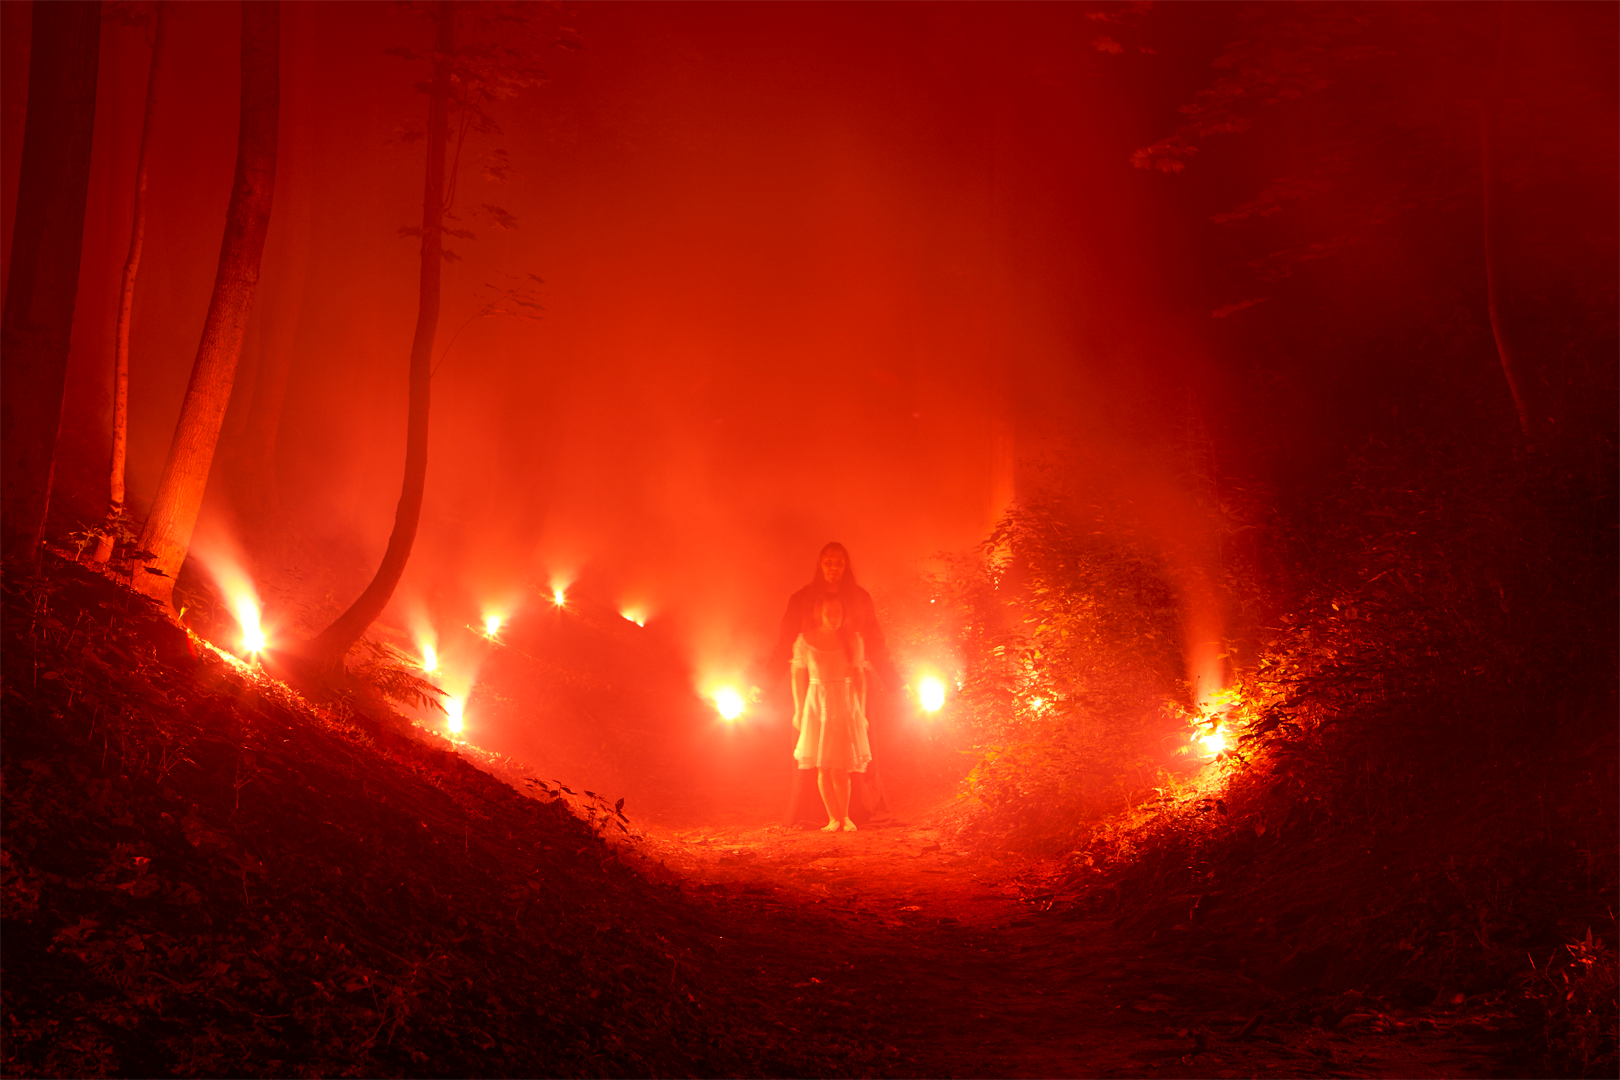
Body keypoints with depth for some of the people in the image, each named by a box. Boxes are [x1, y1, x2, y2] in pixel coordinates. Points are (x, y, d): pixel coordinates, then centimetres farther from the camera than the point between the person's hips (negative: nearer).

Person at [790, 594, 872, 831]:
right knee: (823, 767, -2)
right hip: (817, 705, 0)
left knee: (841, 767, -2)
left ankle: (844, 816, 10)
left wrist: (861, 711, 4)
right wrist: (799, 710, 5)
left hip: (845, 705, 0)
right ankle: (834, 818, 4)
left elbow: (859, 677, 6)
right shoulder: (805, 641, 0)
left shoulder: (852, 639, 3)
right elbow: (799, 677, 6)